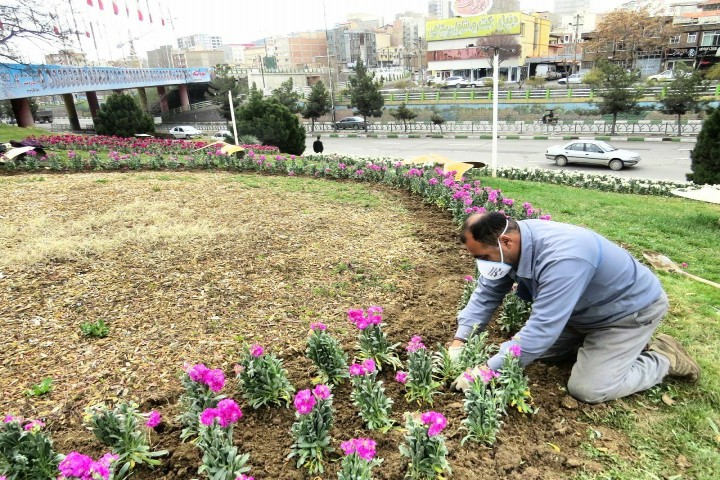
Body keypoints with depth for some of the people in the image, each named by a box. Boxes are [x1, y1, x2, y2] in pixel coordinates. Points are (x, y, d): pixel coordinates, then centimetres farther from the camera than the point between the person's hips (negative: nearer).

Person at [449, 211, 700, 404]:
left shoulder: (562, 258, -42)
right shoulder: (512, 239, -16)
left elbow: (541, 329, -41)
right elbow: (486, 294, -7)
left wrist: (485, 371, -36)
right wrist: (459, 341, -16)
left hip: (631, 308, -7)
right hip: (587, 310, 8)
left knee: (587, 389, -13)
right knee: (532, 345, 5)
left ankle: (664, 358, 9)